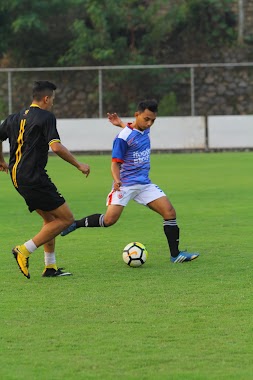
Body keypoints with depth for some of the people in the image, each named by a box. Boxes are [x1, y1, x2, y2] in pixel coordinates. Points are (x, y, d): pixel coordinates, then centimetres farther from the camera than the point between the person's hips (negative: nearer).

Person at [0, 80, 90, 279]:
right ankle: (25, 250, -10)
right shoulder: (46, 117, -8)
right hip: (34, 178, -9)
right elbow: (56, 147, -18)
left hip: (17, 177, 9)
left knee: (50, 219, 20)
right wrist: (79, 165, -8)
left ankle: (51, 267, 17)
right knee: (66, 218, -3)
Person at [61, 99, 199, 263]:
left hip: (144, 184, 7)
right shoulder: (123, 137, -14)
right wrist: (117, 180, -30)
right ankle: (75, 223, 5)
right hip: (125, 185, -7)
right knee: (110, 219, -19)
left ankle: (175, 254, 0)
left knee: (170, 212, -7)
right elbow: (116, 163, -13)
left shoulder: (145, 130, 8)